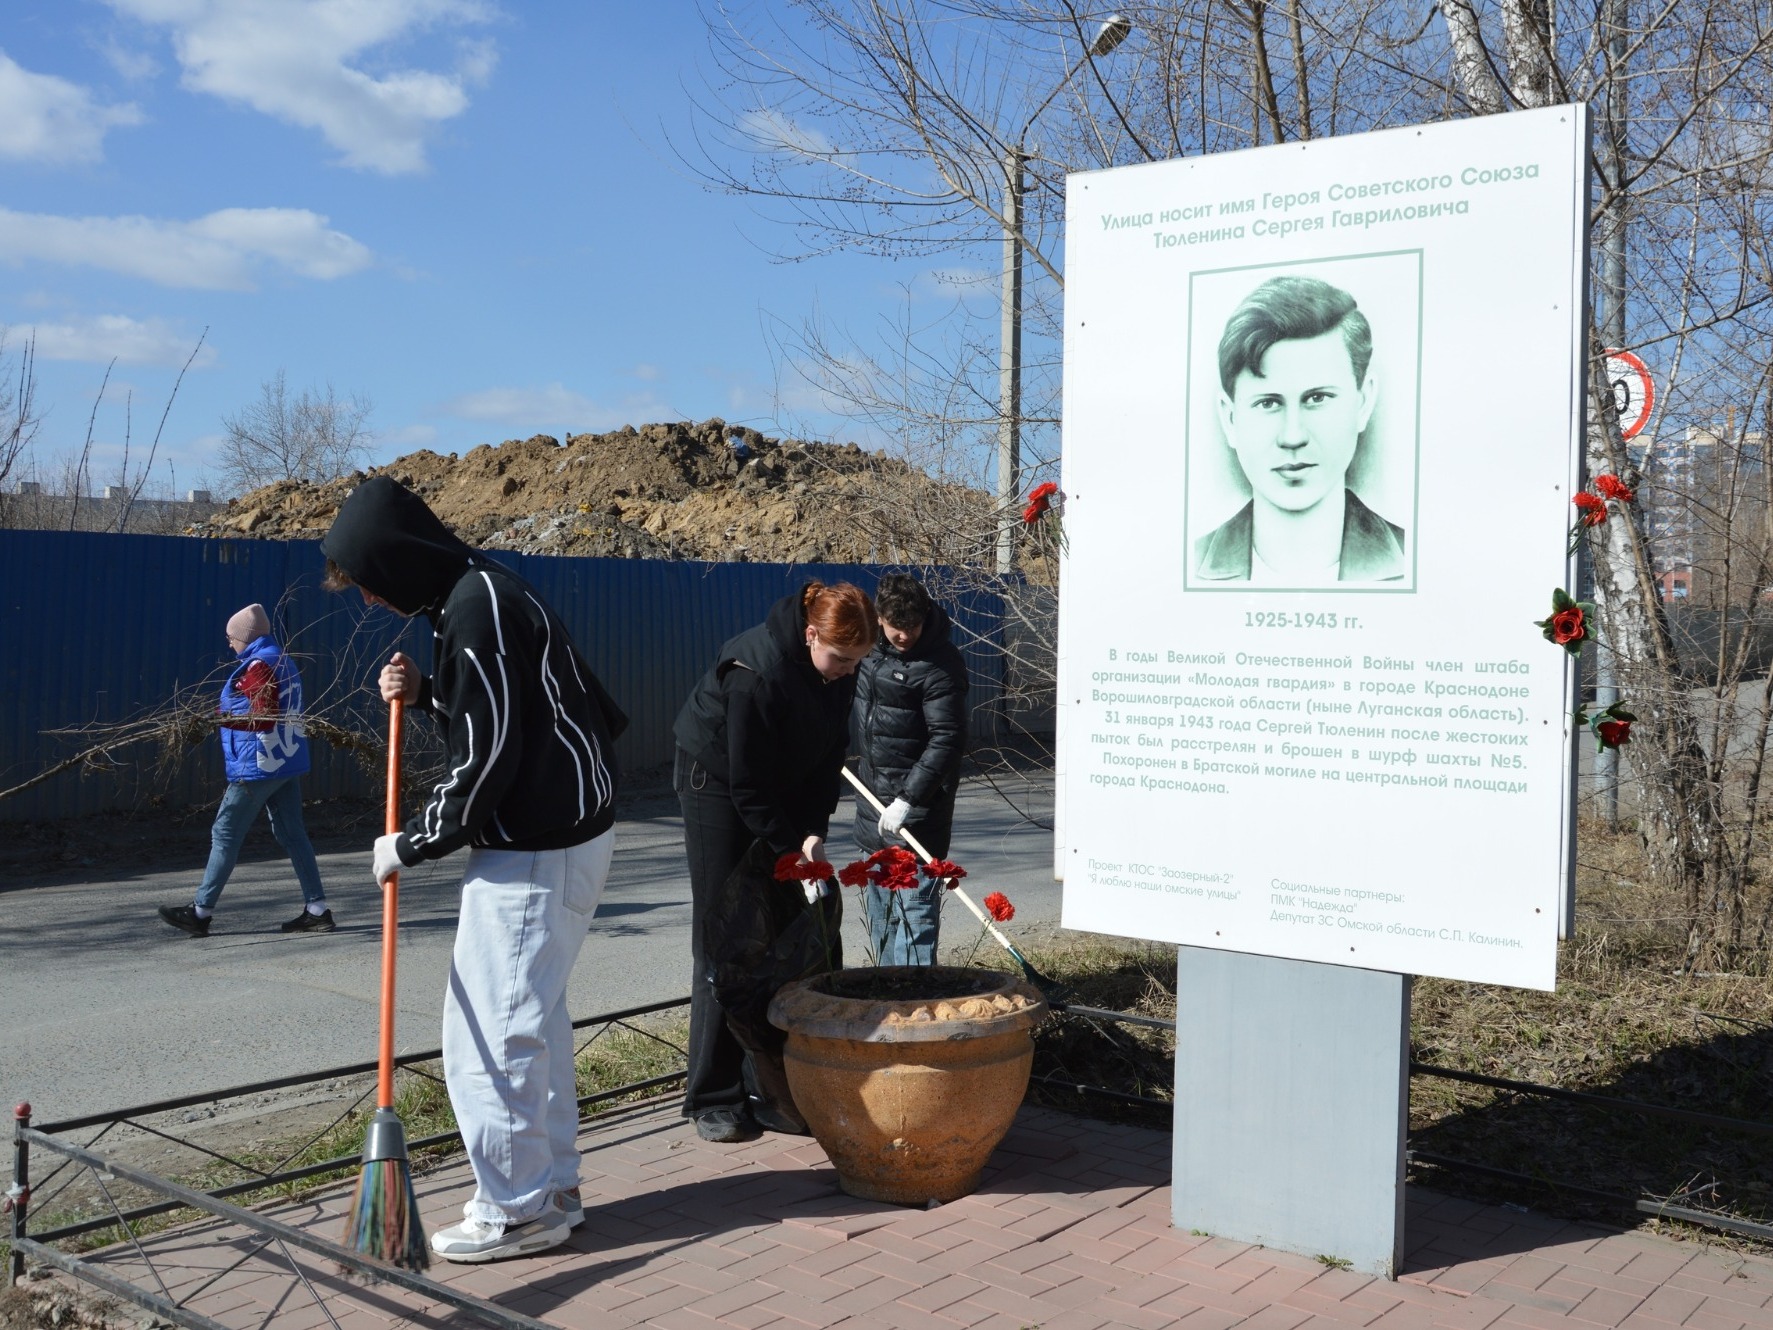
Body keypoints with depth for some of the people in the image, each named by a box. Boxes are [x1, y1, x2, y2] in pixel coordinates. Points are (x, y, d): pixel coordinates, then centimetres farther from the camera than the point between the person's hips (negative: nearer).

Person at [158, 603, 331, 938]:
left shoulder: (258, 666, -13)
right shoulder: (283, 661, 15)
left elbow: (264, 718, -21)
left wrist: (220, 716, -21)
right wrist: (228, 710, 19)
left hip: (258, 767, -9)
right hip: (288, 762, 9)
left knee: (225, 835, 1)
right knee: (292, 834, 8)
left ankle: (200, 912, 9)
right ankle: (317, 910, 5)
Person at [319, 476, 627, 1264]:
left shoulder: (477, 612, -20)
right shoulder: (478, 593, 13)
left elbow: (485, 761, -21)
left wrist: (410, 846, -9)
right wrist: (425, 696, 4)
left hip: (533, 852, -11)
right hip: (564, 833, 11)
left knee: (491, 1030, -2)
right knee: (532, 1019, 19)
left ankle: (515, 1211, 10)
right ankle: (550, 1185, 30)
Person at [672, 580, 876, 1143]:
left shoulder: (837, 670, -11)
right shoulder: (754, 673, -32)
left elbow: (830, 752, -3)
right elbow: (746, 782, -26)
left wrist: (814, 831, -13)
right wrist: (793, 847, -24)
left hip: (786, 790, 7)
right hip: (717, 784, -6)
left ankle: (766, 1086, 9)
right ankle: (713, 1098, 2)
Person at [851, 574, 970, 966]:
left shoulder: (941, 665, -18)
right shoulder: (871, 645, 5)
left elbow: (947, 741, -21)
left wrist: (909, 798, -25)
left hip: (918, 804, -8)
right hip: (874, 798, 8)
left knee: (915, 906, -9)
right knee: (879, 908, 16)